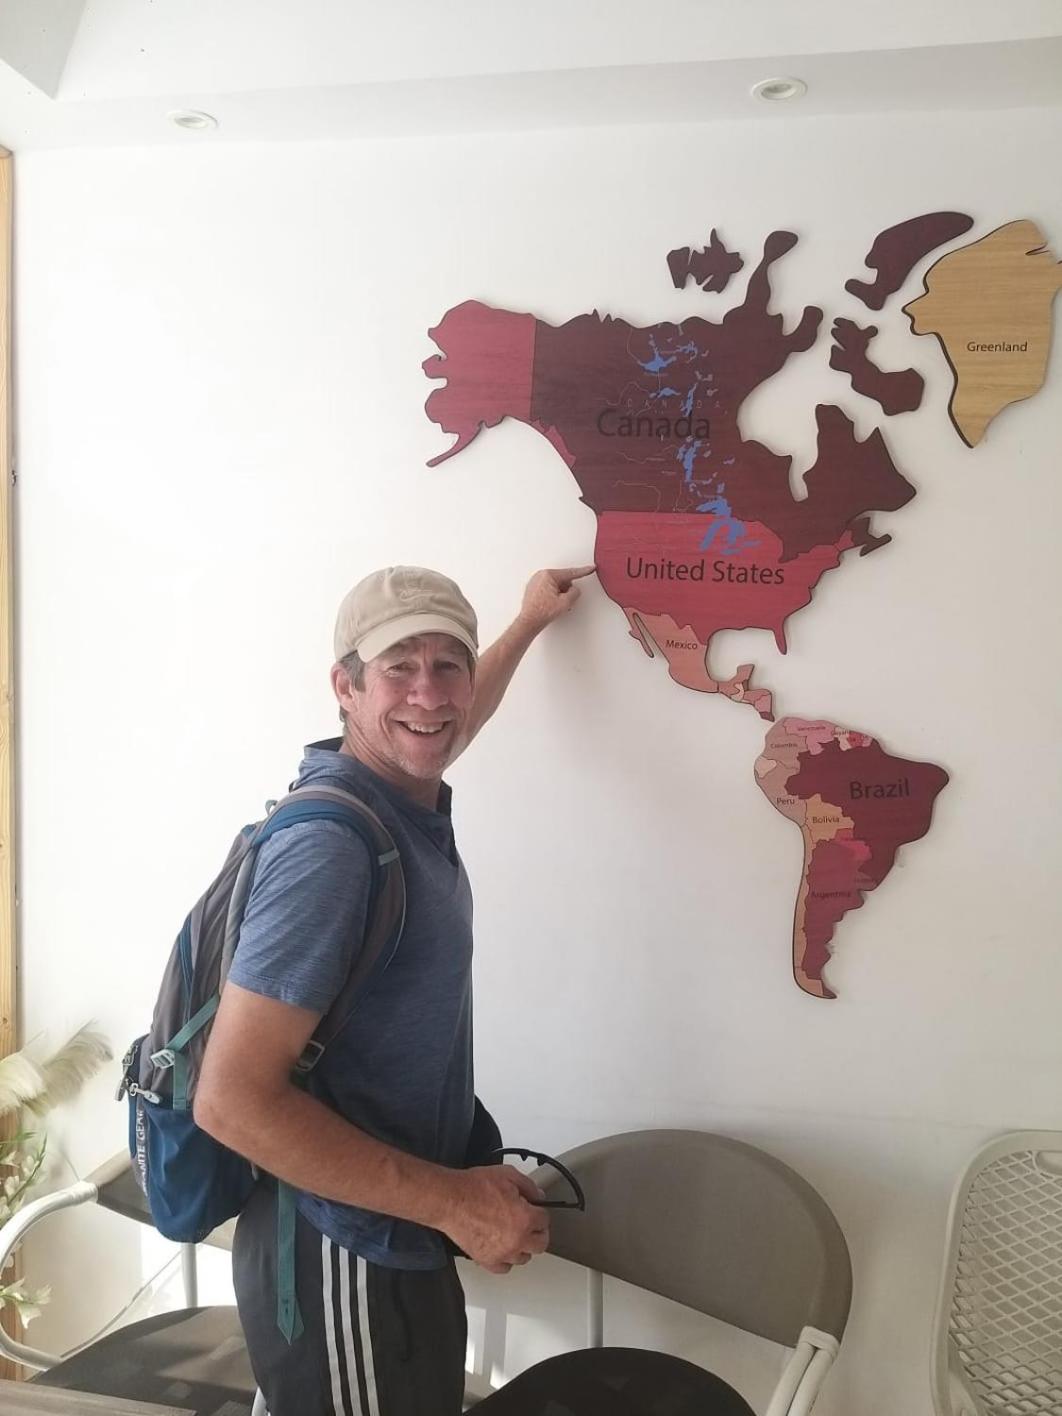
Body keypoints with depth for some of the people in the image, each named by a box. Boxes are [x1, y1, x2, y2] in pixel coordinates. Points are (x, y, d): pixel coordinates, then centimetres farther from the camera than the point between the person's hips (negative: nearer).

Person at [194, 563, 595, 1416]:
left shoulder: (413, 797, -1)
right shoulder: (331, 843, -26)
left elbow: (448, 725, 25)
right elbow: (233, 1100, -27)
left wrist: (531, 623, 36)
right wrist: (453, 1200, -23)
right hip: (346, 1255, -8)